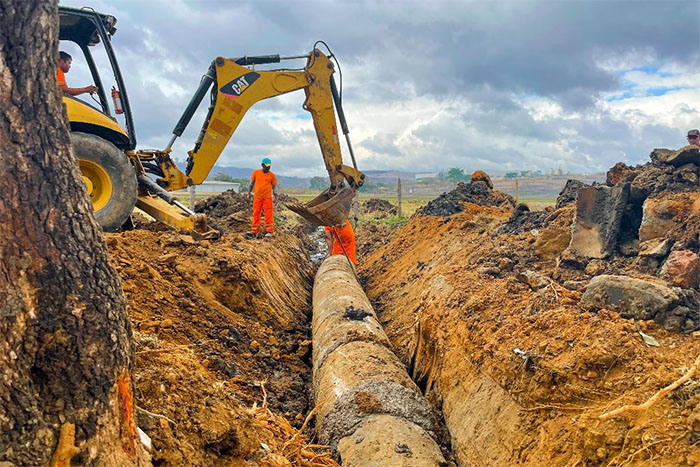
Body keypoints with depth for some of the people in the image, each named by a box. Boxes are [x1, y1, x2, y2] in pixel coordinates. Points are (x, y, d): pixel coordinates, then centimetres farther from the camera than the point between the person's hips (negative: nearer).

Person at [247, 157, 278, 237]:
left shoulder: (272, 175, 2)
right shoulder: (256, 172, 6)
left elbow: (274, 187, 6)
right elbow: (251, 183, 14)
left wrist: (275, 198, 1)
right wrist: (249, 193, 11)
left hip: (267, 197, -2)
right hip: (257, 197, 2)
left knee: (268, 214, -4)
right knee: (256, 213, 4)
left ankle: (270, 231, 1)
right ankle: (254, 231, 9)